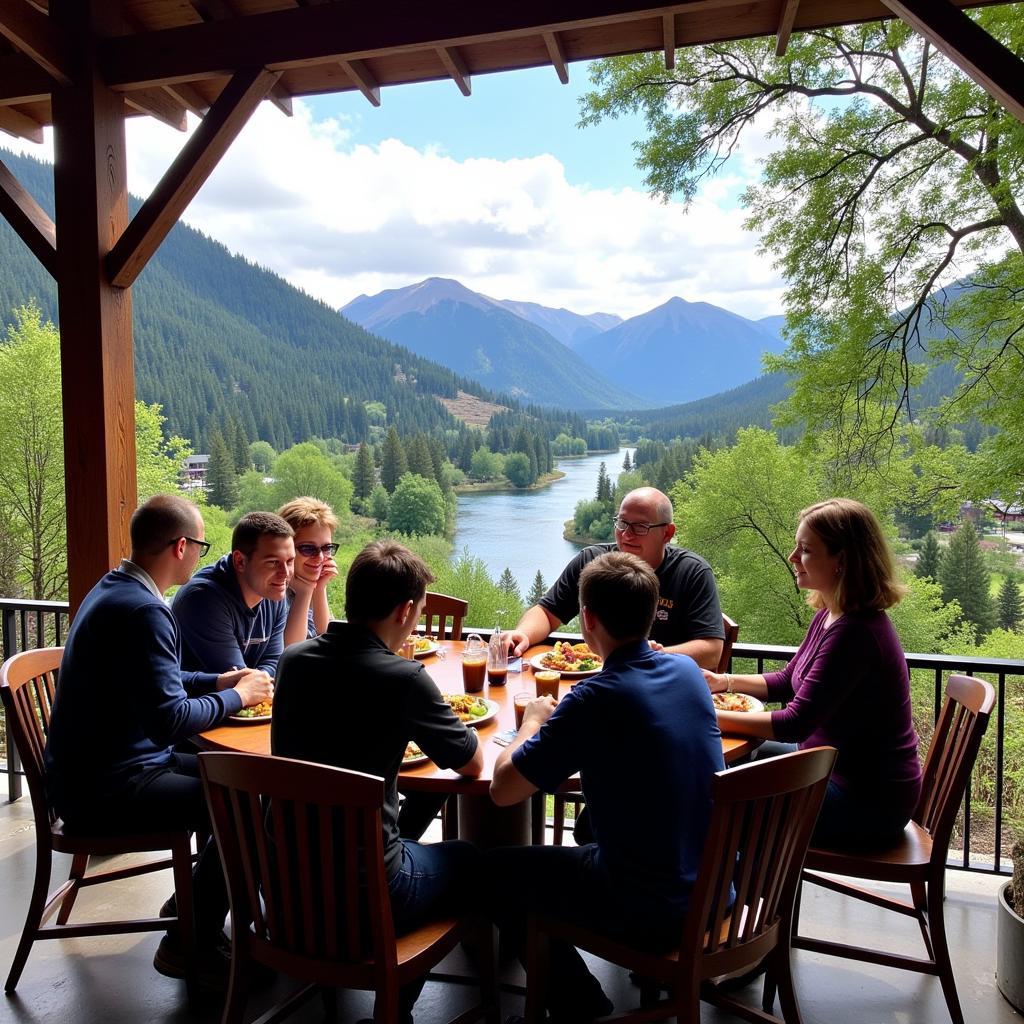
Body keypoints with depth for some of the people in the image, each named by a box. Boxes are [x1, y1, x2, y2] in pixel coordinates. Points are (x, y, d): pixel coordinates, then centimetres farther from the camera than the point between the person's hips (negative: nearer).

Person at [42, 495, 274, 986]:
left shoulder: (114, 589, 8)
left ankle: (193, 902, 25)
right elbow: (169, 720, -29)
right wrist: (237, 697, -13)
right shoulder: (142, 610, -25)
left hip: (100, 765, 10)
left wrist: (219, 680, 10)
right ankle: (189, 945, 1)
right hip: (103, 789, -10)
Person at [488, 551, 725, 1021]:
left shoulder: (595, 698, -23)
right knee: (593, 827, 33)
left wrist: (534, 721, -1)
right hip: (715, 888, 7)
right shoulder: (688, 670, -3)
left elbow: (502, 789, -18)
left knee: (496, 870, 12)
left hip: (649, 909, -7)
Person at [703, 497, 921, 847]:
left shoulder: (854, 633, -29)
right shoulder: (830, 616, 3)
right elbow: (788, 681, 15)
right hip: (834, 764, 10)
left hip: (867, 803, -10)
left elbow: (796, 723, -30)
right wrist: (724, 682, 1)